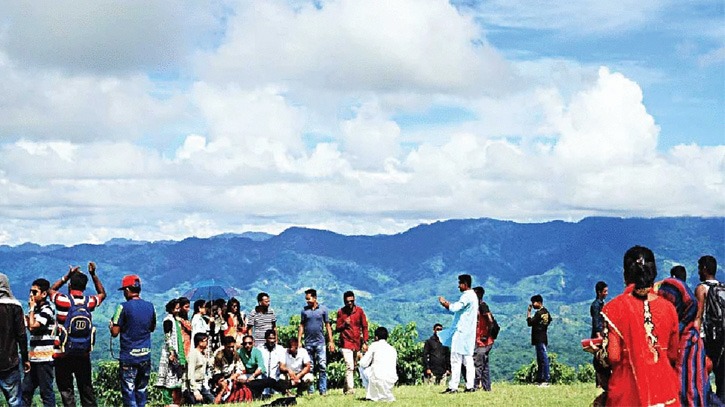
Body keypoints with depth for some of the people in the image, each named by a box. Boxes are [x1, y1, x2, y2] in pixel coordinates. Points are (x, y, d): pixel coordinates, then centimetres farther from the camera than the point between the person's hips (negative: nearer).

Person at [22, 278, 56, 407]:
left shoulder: (47, 310, -13)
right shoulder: (37, 309, 15)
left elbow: (33, 326, -24)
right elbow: (30, 328, 21)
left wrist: (31, 308, -10)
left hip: (44, 358, -9)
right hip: (34, 358, 9)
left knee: (46, 391, -5)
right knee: (26, 390, 11)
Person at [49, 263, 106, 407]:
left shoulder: (62, 300, -10)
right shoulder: (89, 302, -1)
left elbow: (51, 289, 14)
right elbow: (102, 293, 22)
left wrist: (68, 275, 11)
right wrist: (93, 274, 17)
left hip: (63, 355, -3)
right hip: (84, 355, 3)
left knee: (66, 389, 1)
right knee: (86, 388, 12)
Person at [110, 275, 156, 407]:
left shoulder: (124, 307, -11)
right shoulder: (150, 306, 4)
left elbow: (114, 332, -9)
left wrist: (112, 323, 10)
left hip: (128, 357, -5)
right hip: (145, 356, 5)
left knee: (128, 391, -1)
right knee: (141, 390, 15)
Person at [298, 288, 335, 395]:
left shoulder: (323, 309, 3)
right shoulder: (304, 311, 6)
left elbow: (327, 326, 5)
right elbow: (301, 326, 9)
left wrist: (331, 341, 1)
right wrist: (299, 342, 2)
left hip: (320, 342, -2)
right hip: (308, 343, 2)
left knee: (322, 366, -7)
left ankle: (323, 390, -6)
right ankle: (310, 391, 9)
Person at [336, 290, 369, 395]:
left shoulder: (359, 311, 3)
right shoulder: (341, 312, 0)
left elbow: (364, 327, 7)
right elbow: (337, 328, 3)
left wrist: (365, 342, 1)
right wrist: (344, 324, -18)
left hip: (357, 343, 3)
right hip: (346, 343, -3)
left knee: (353, 367, 7)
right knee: (349, 367, -15)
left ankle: (346, 388, 19)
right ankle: (350, 389, -19)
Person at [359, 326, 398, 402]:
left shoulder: (375, 345, 5)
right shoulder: (393, 349, 19)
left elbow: (364, 363, 4)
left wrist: (362, 358, 28)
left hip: (378, 380, -5)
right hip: (392, 381, 5)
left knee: (362, 368, 22)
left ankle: (369, 395, 15)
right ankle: (386, 394, 20)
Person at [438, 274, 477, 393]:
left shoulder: (467, 296, -14)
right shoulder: (473, 296, 19)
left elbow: (455, 308, -25)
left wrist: (444, 303, -8)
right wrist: (448, 304, 12)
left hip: (461, 332, -10)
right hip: (469, 333, 10)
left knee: (456, 359, -9)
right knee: (468, 359, 7)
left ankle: (453, 387, -11)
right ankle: (470, 386, 5)